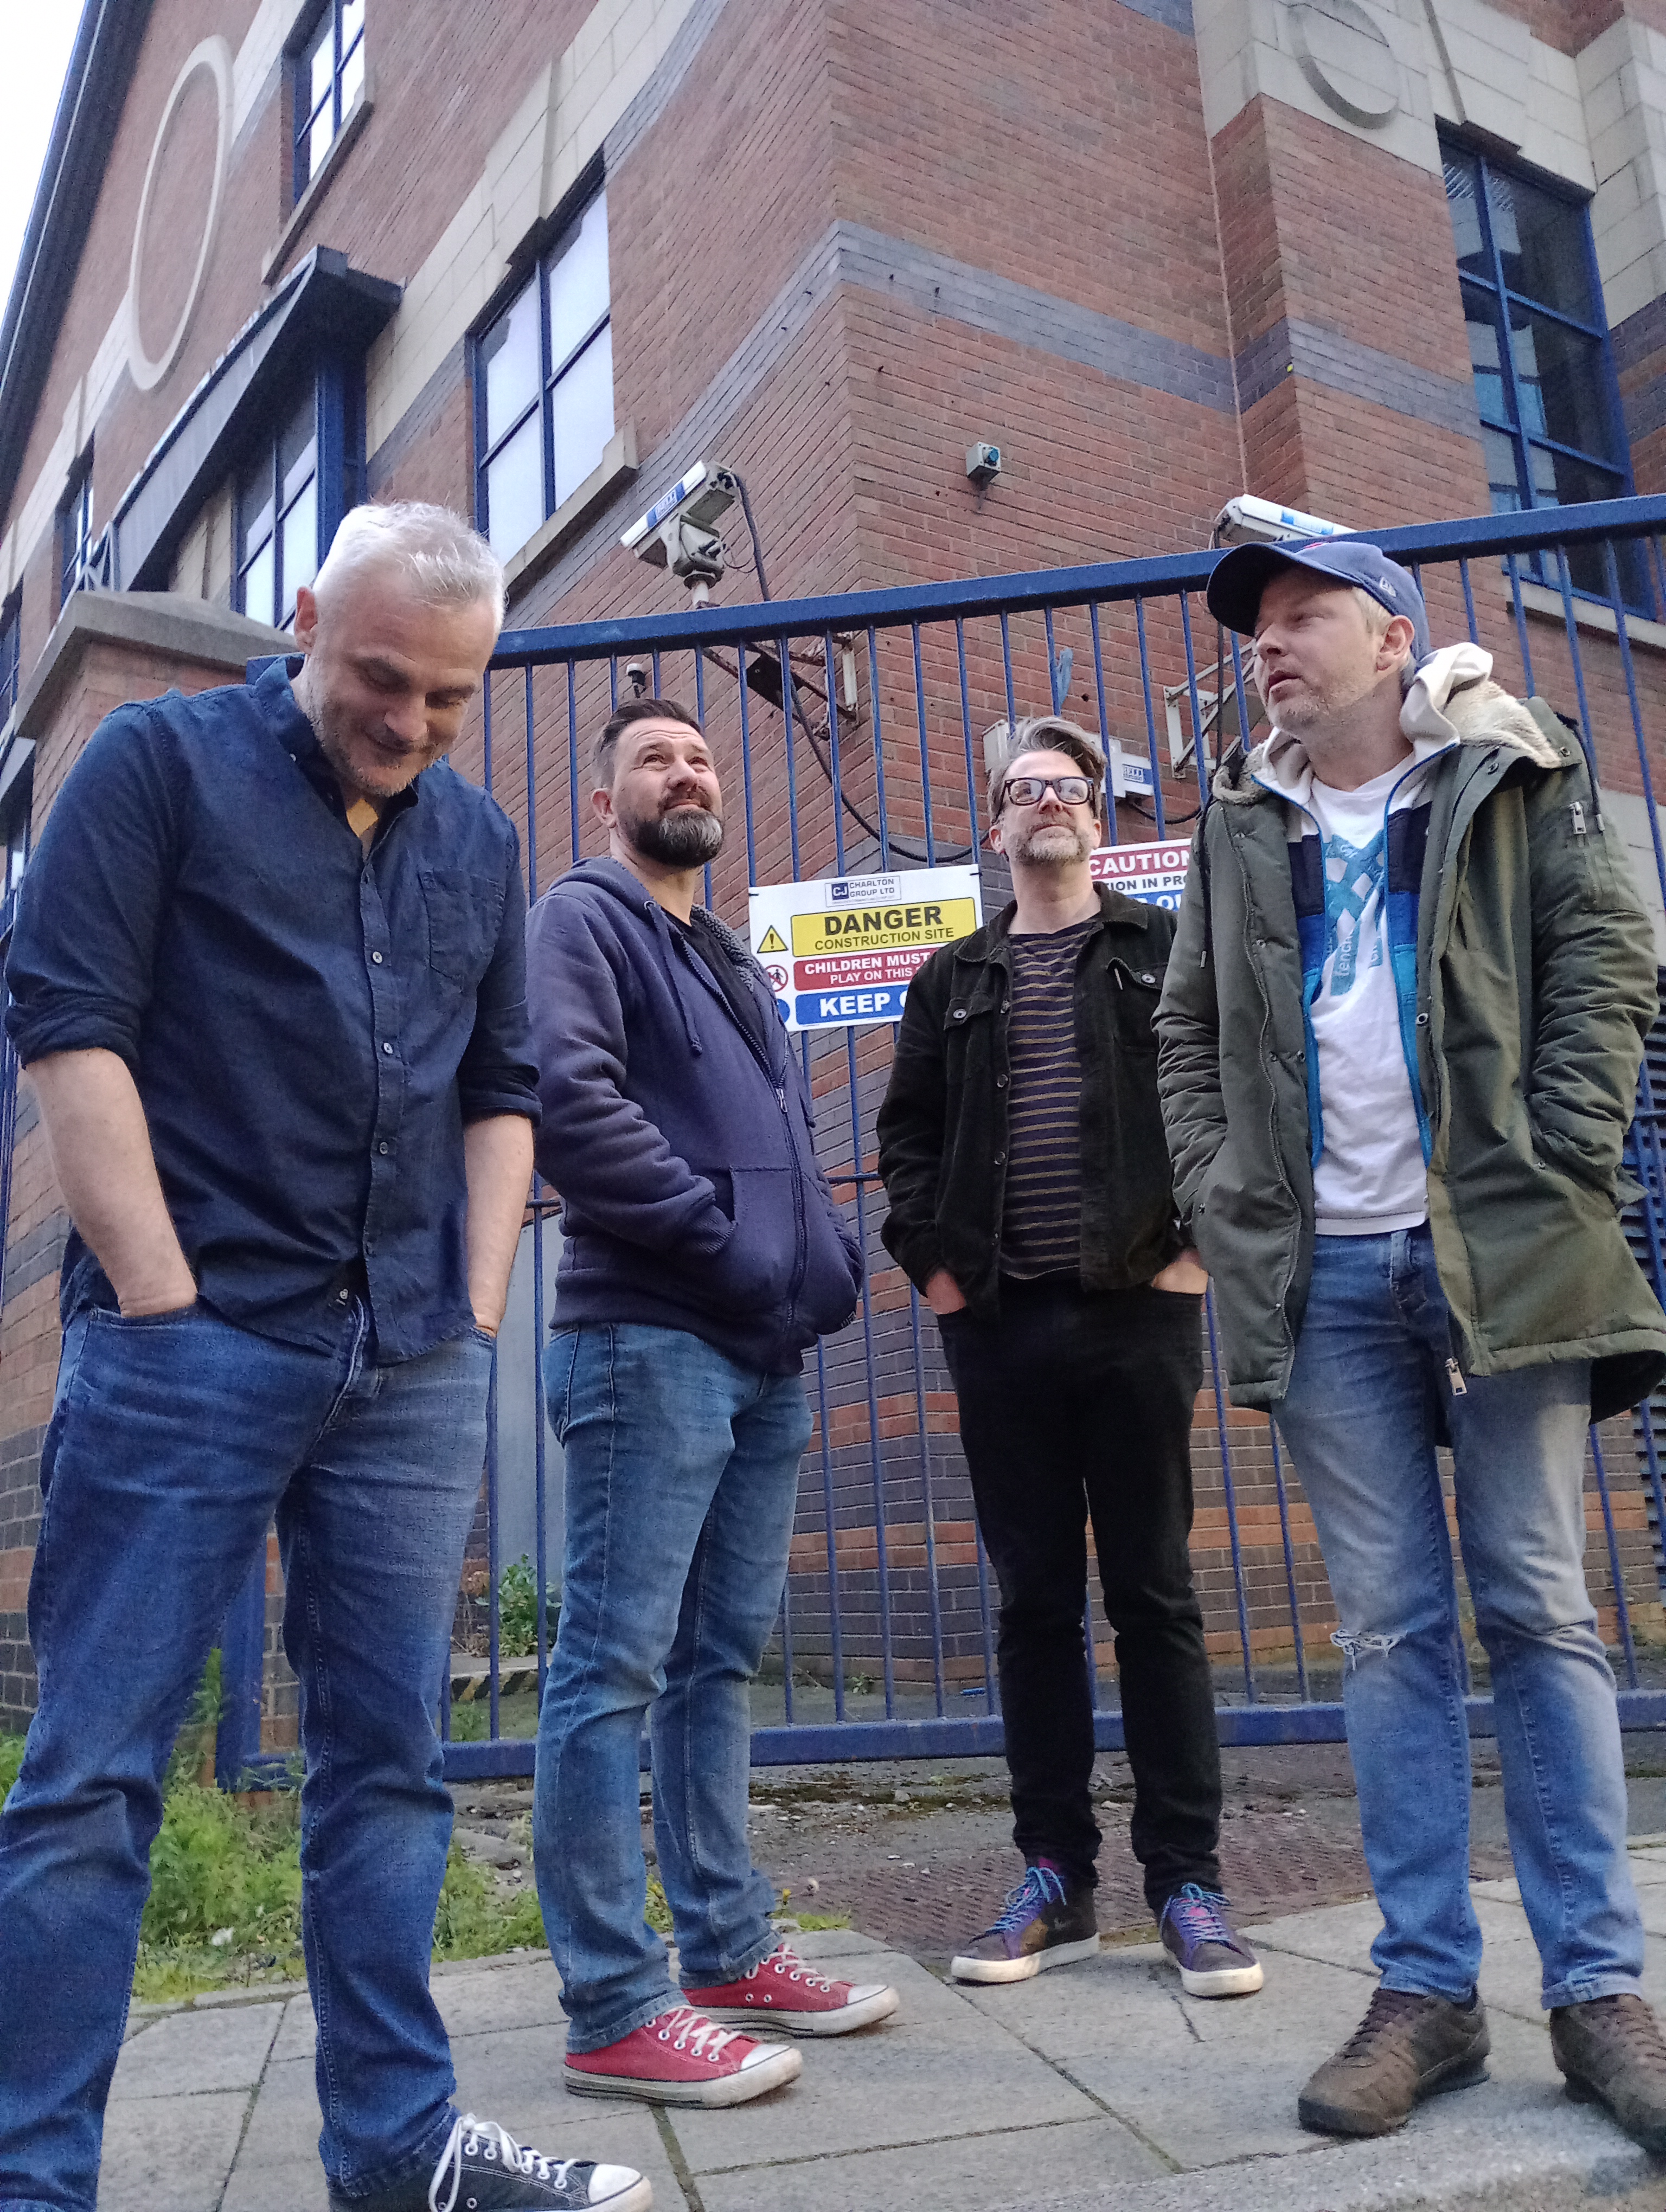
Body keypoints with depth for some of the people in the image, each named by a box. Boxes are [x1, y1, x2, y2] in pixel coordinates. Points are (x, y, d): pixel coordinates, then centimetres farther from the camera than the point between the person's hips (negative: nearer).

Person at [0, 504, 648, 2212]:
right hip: (192, 1345, -4)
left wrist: (477, 1312, 7)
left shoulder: (479, 842, 16)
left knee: (387, 1761, 10)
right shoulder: (162, 763, 2)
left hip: (413, 1370, 5)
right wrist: (166, 1306, -11)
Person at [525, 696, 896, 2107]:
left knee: (721, 1659, 12)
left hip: (767, 1355, 8)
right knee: (618, 1663, -4)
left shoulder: (735, 964, 25)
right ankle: (615, 2012, 2)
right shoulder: (583, 920, 0)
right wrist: (724, 1238, -14)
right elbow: (574, 1103, -16)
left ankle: (728, 1953, 22)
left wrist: (829, 1254, 6)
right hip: (648, 1341, -8)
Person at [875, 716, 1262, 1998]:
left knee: (1155, 1595, 3)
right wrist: (931, 1258, 2)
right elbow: (908, 1133, 14)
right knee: (1036, 1600, 7)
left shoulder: (1167, 952, 8)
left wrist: (1201, 1242, -7)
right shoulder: (954, 981, 16)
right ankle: (1057, 1880, 17)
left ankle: (1187, 1881, 12)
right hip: (1000, 1320, 3)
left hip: (1136, 1312, -2)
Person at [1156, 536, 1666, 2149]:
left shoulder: (1512, 775, 8)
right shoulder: (1242, 828, 16)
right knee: (1389, 1629, 4)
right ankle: (1424, 1989, 12)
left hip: (1504, 1253, -2)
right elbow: (1187, 1035, 17)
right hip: (1326, 1276, 2)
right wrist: (1218, 1200, 4)